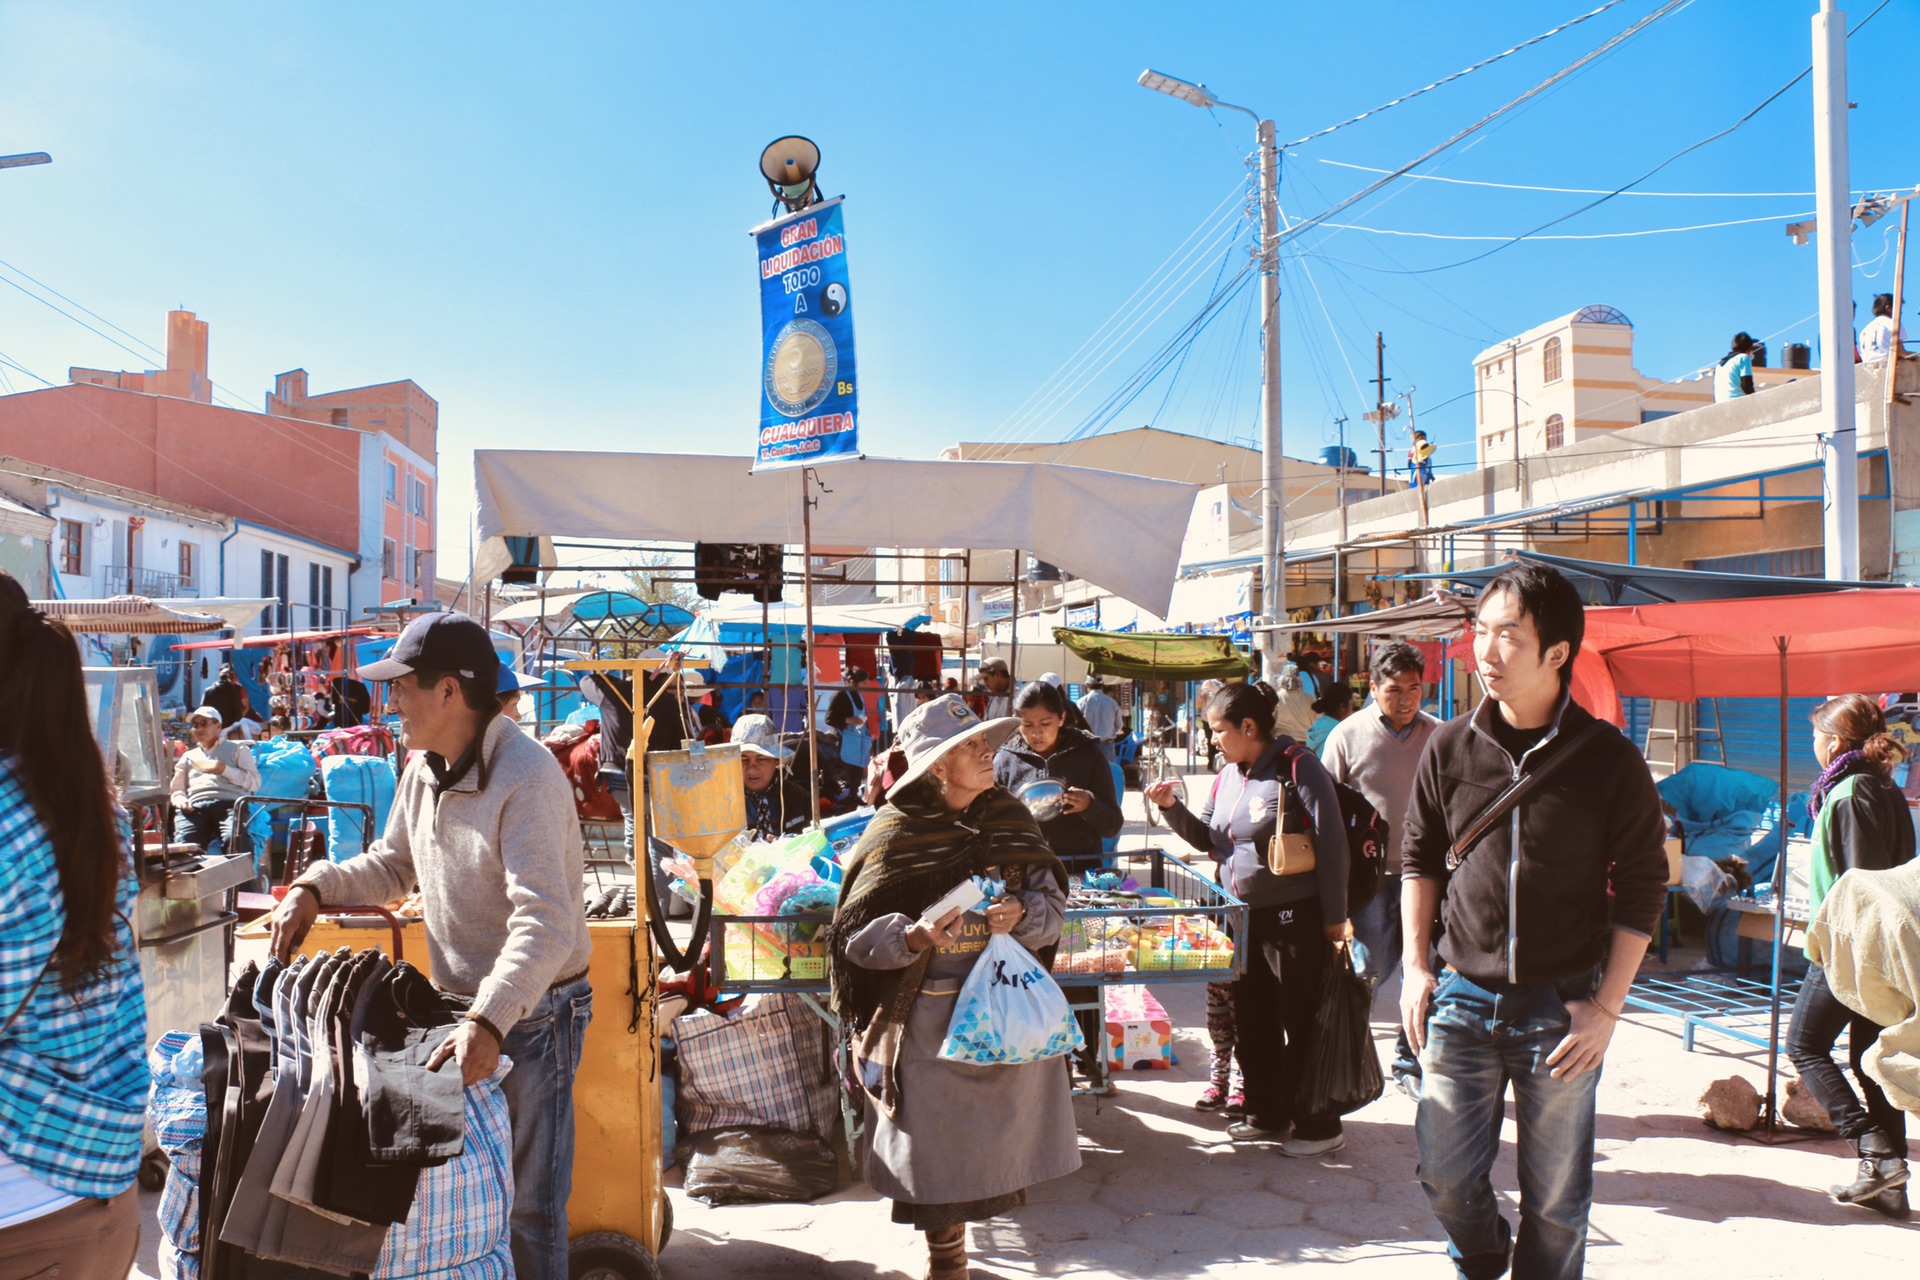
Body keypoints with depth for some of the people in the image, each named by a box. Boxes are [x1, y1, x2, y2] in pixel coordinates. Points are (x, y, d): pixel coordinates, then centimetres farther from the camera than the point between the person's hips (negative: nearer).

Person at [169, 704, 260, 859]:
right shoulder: (188, 756, 36)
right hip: (195, 807, 3)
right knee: (182, 846, -30)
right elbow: (176, 789, 27)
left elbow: (255, 782, 10)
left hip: (229, 804, -3)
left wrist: (225, 770, -4)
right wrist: (181, 801, 3)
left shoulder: (237, 749, 23)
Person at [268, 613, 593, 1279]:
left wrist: (490, 1021, -45)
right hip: (462, 1002, 8)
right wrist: (316, 886, 1)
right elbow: (392, 865, 20)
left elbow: (545, 922, -34)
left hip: (532, 1012, -8)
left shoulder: (526, 777, -25)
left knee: (528, 1203, 2)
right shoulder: (424, 767, 4)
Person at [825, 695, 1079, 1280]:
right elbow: (855, 935, -11)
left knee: (1000, 1134, 11)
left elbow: (1052, 904, 5)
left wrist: (1021, 915, -16)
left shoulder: (1010, 819, 4)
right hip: (927, 1018, -4)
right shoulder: (895, 834, -9)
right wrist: (912, 938, -29)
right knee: (936, 1142, 5)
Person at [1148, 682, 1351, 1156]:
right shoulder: (1229, 775, 9)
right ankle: (1267, 1115, 30)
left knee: (1302, 1023, 2)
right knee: (1252, 1021, 15)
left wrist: (1334, 916, -14)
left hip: (1295, 917, -8)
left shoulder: (1296, 766, -14)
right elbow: (1209, 837, 17)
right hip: (1244, 916, 8)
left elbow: (1331, 843, -14)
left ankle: (1319, 1126, 16)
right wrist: (1173, 807, 1)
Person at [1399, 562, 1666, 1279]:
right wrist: (1415, 967, 4)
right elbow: (1419, 859, 10)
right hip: (1461, 998, 2)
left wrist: (1606, 1007, -7)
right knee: (1447, 1178, 10)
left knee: (1556, 1200, 9)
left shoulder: (1610, 760, -7)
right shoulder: (1450, 747, 0)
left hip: (1562, 1006, -2)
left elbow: (1642, 890, -2)